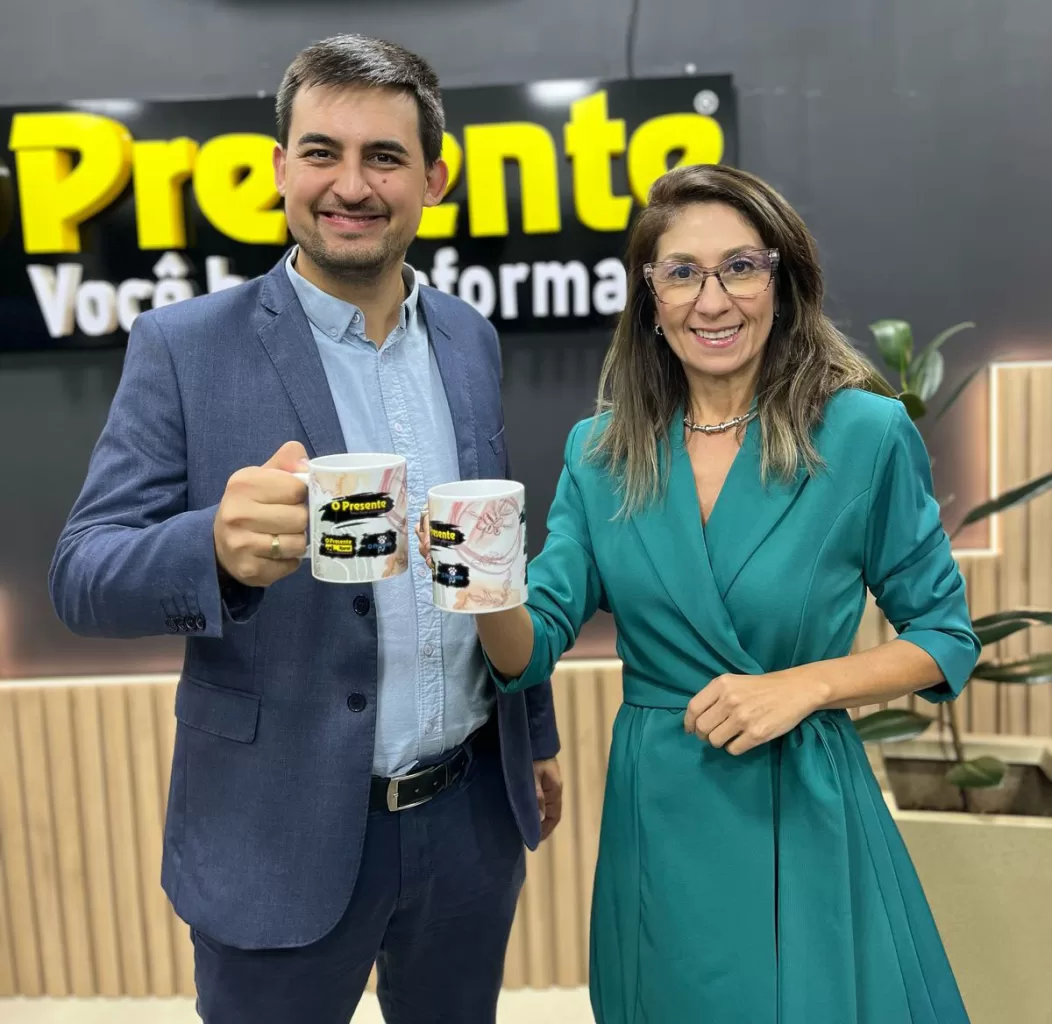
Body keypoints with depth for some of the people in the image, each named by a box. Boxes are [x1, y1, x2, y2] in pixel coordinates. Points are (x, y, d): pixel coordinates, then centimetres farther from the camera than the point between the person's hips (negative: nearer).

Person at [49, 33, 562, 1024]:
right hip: (286, 834, -4)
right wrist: (219, 546, -33)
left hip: (470, 814, 4)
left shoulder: (469, 338, 4)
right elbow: (81, 576, -12)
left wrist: (535, 733, 15)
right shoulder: (186, 346, -10)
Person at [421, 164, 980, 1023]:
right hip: (657, 818, 3)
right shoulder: (602, 453, -1)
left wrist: (801, 686, -17)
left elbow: (946, 636, -2)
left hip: (806, 810, -2)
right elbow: (532, 653, -4)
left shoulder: (866, 434, -10)